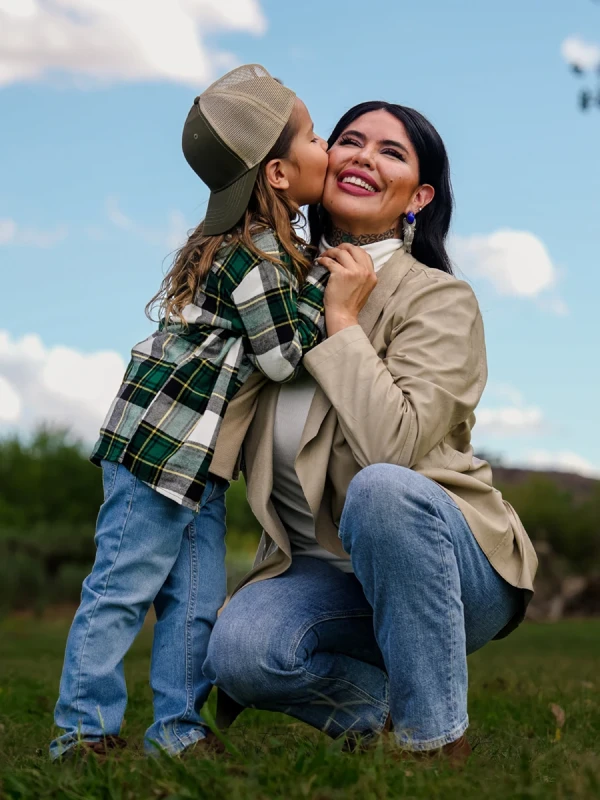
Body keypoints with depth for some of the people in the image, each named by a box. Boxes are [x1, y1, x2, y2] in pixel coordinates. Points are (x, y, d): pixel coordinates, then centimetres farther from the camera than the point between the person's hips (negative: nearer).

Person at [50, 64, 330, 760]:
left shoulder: (270, 245, 11)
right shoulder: (253, 257, -19)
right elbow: (283, 357, -17)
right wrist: (322, 282, -8)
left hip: (203, 459, 10)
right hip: (158, 444, -10)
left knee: (196, 600, 10)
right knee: (124, 587, -3)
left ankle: (177, 729, 17)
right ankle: (84, 728, 5)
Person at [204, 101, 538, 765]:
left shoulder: (440, 299, -9)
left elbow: (394, 445, -26)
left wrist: (343, 320, -17)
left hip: (444, 561, -4)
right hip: (319, 569, 4)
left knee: (380, 488, -38)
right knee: (237, 653, -27)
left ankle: (436, 740, -22)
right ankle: (384, 712, 3)